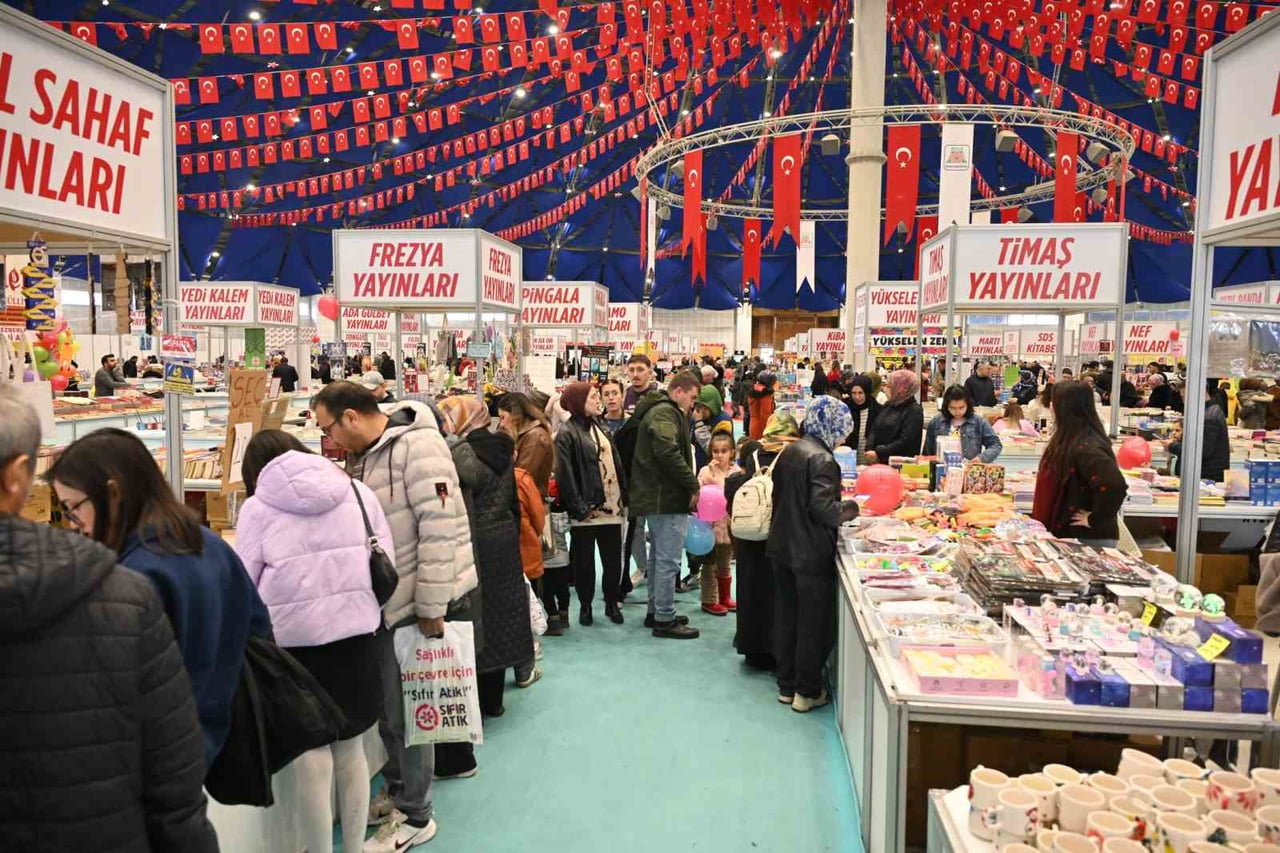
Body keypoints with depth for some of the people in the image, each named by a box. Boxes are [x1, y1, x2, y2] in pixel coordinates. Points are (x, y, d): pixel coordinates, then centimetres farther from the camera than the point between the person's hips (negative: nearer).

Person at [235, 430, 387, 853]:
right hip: (356, 633, 3)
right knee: (350, 746, 15)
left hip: (295, 640, -3)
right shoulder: (357, 490, 7)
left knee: (311, 753, 7)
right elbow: (386, 564, 5)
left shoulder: (257, 507, 1)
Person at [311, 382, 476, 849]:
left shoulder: (416, 445, -19)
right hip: (386, 601, 8)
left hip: (420, 602, -8)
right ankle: (397, 789, 38)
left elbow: (440, 528, -22)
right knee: (386, 702, 18)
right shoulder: (363, 456, 9)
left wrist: (430, 609, -20)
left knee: (406, 709, 3)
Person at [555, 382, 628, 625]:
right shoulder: (567, 434, -8)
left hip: (611, 507, 6)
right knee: (584, 561, 7)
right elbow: (565, 475, -15)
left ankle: (612, 603, 25)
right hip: (586, 510, -6)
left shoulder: (602, 428, 15)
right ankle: (585, 605, 21)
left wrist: (624, 497, 9)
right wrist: (579, 507, -18)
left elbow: (617, 464, 17)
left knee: (613, 560, 10)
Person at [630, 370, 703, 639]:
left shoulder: (657, 410, 19)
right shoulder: (665, 413, -14)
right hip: (667, 498, -11)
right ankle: (665, 619, 1)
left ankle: (656, 612, 27)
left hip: (653, 496, 11)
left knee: (658, 556, 18)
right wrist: (692, 484, -19)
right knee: (668, 560, -5)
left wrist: (689, 483, 13)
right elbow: (668, 452, -27)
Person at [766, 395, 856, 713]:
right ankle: (807, 692, 14)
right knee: (814, 622, 5)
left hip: (782, 547, 8)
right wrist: (848, 510, -6)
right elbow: (822, 507, -24)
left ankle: (786, 686, 27)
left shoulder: (788, 452, 8)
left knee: (787, 618, 17)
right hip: (811, 553, -8)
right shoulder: (822, 459, -17)